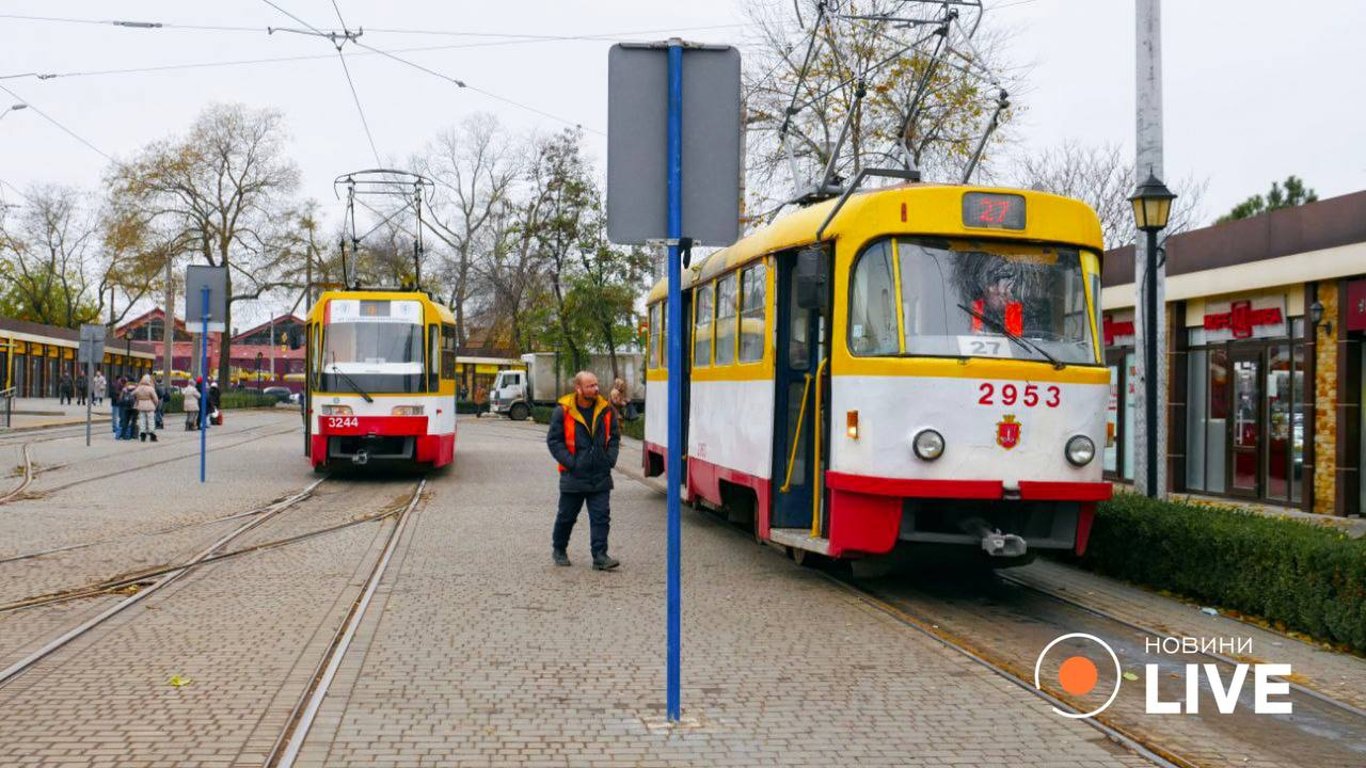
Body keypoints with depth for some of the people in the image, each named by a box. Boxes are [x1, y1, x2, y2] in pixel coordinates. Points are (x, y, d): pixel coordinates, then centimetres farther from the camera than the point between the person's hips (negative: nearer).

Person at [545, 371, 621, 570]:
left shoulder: (606, 409, 3)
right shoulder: (563, 411, -8)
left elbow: (614, 436, 14)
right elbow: (553, 440, -4)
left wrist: (610, 460, 1)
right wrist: (569, 462, -12)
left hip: (601, 476, 2)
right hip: (573, 476, -2)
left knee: (601, 516, -3)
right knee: (567, 516, 12)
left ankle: (600, 556, -1)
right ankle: (559, 550, 32)